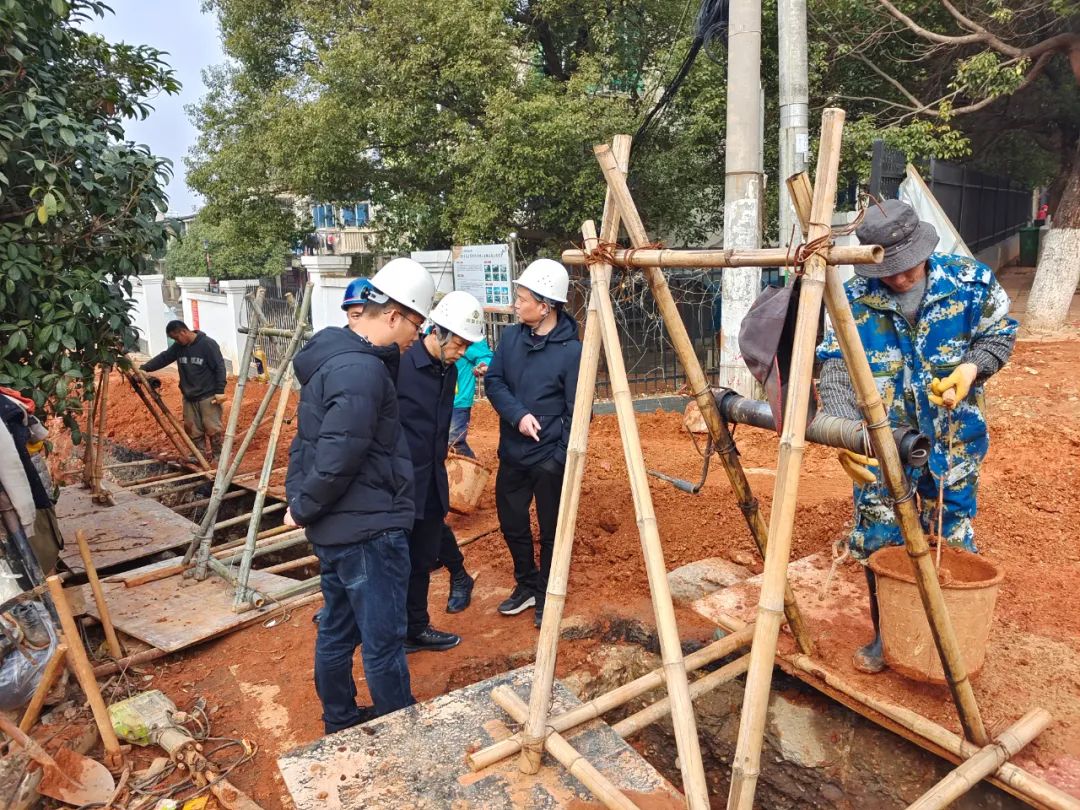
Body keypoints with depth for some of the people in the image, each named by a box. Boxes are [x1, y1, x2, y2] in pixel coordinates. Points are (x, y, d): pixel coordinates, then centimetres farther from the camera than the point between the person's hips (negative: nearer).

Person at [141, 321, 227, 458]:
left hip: (208, 396, -6)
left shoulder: (208, 344, -12)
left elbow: (219, 367, -13)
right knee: (193, 430, 9)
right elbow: (163, 358, 7)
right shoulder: (178, 347, 8)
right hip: (189, 397, 7)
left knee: (213, 429, -4)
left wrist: (220, 391, -16)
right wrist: (144, 368, -7)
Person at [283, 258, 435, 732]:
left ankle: (341, 723, 38)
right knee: (383, 642, 4)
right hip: (368, 530, -10)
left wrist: (301, 503, 14)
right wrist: (303, 508, -11)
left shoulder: (331, 355, 11)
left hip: (335, 529, 10)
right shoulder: (362, 371, -22)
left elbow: (309, 441, 17)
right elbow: (339, 457, -26)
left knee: (337, 630, 21)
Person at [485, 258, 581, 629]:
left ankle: (546, 597, 29)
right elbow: (493, 381, -1)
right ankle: (526, 585, 38)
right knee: (512, 523, 16)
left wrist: (562, 459, -17)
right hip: (512, 454, 6)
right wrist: (518, 415, -18)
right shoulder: (511, 336, 1)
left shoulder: (571, 350, -15)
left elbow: (576, 413, -12)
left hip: (549, 458, -5)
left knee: (550, 531, 9)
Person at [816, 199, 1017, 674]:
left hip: (951, 440, 1)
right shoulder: (854, 299, -13)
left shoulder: (969, 281, -10)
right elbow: (835, 369, -20)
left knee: (952, 539, 13)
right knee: (879, 541, 5)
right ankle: (886, 636, 27)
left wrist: (972, 367, -17)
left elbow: (1000, 333, 5)